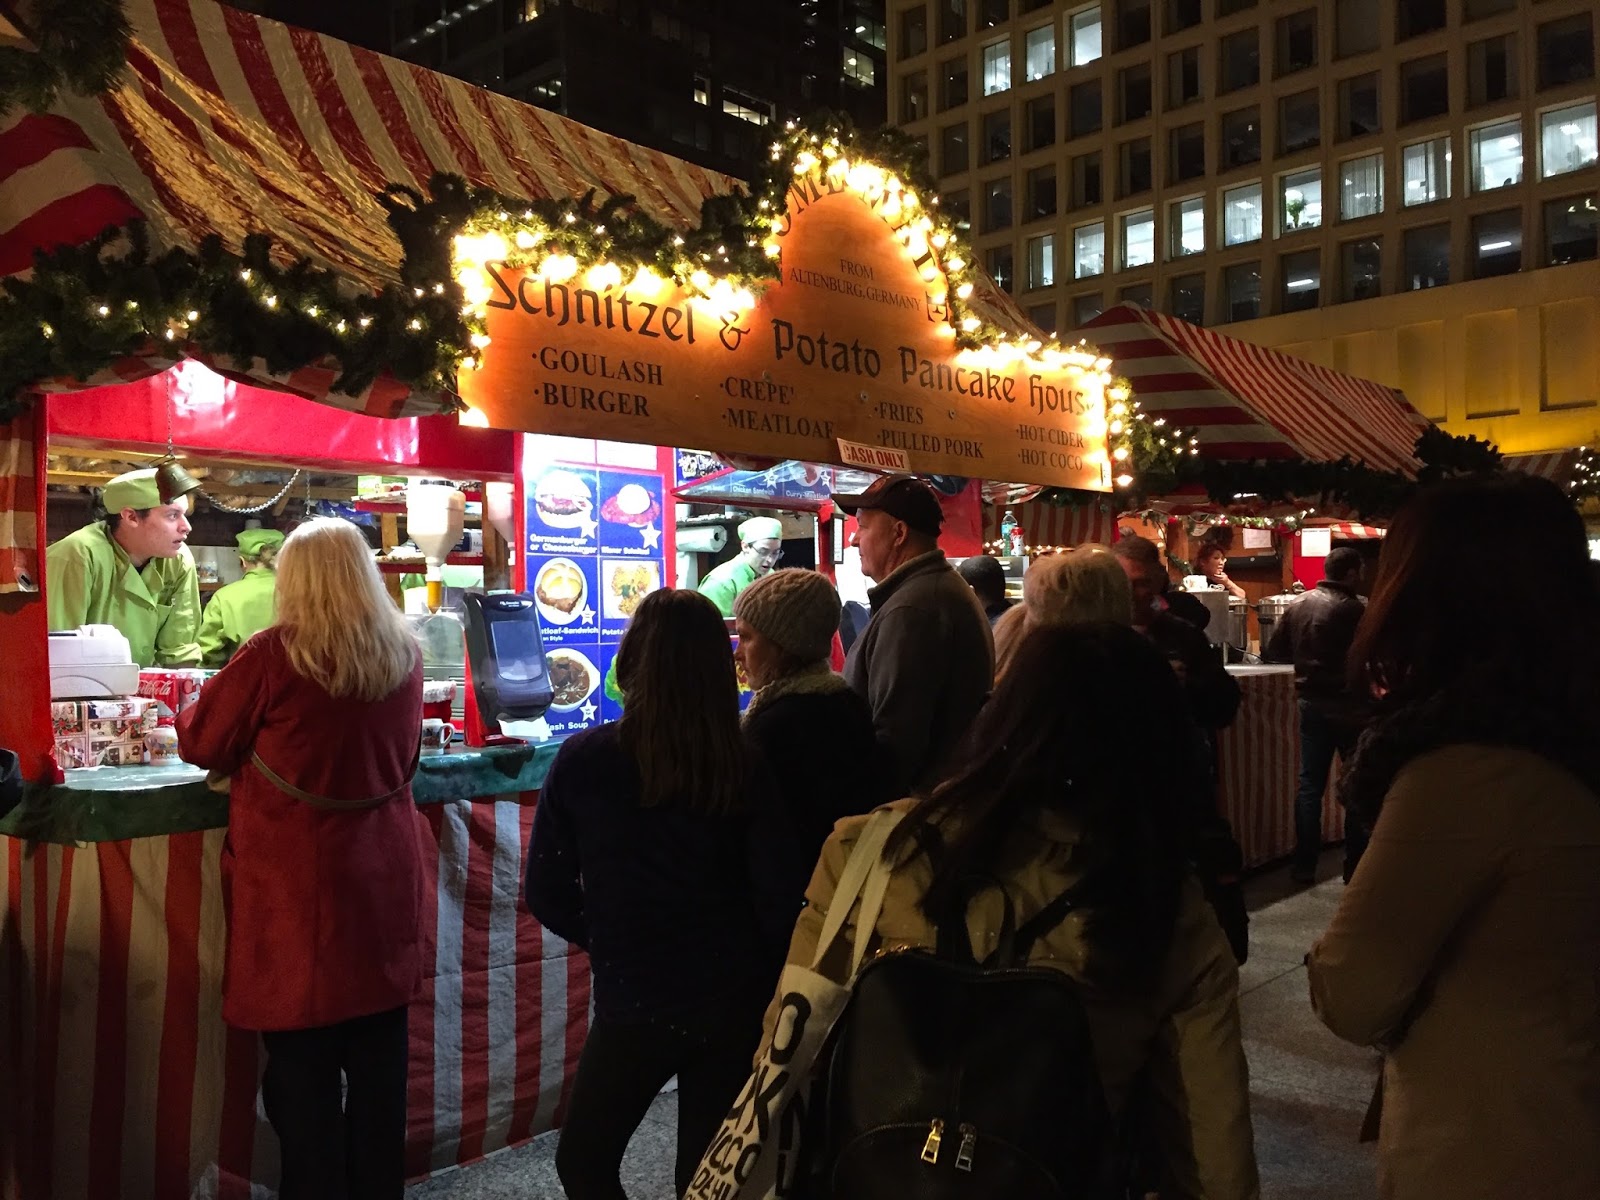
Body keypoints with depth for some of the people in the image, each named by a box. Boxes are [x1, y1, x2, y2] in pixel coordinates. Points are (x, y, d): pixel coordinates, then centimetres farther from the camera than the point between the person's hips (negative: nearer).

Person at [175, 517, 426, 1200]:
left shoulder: (273, 655, -15)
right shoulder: (405, 657, 0)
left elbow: (199, 744, -2)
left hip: (298, 893, -5)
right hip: (384, 884, 5)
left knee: (303, 1066, 8)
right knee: (379, 1064, 16)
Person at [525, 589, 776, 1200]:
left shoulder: (584, 758, -12)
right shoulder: (746, 765, -9)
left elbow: (547, 895, -5)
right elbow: (769, 893, -4)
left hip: (635, 1005, -2)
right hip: (733, 1000, 3)